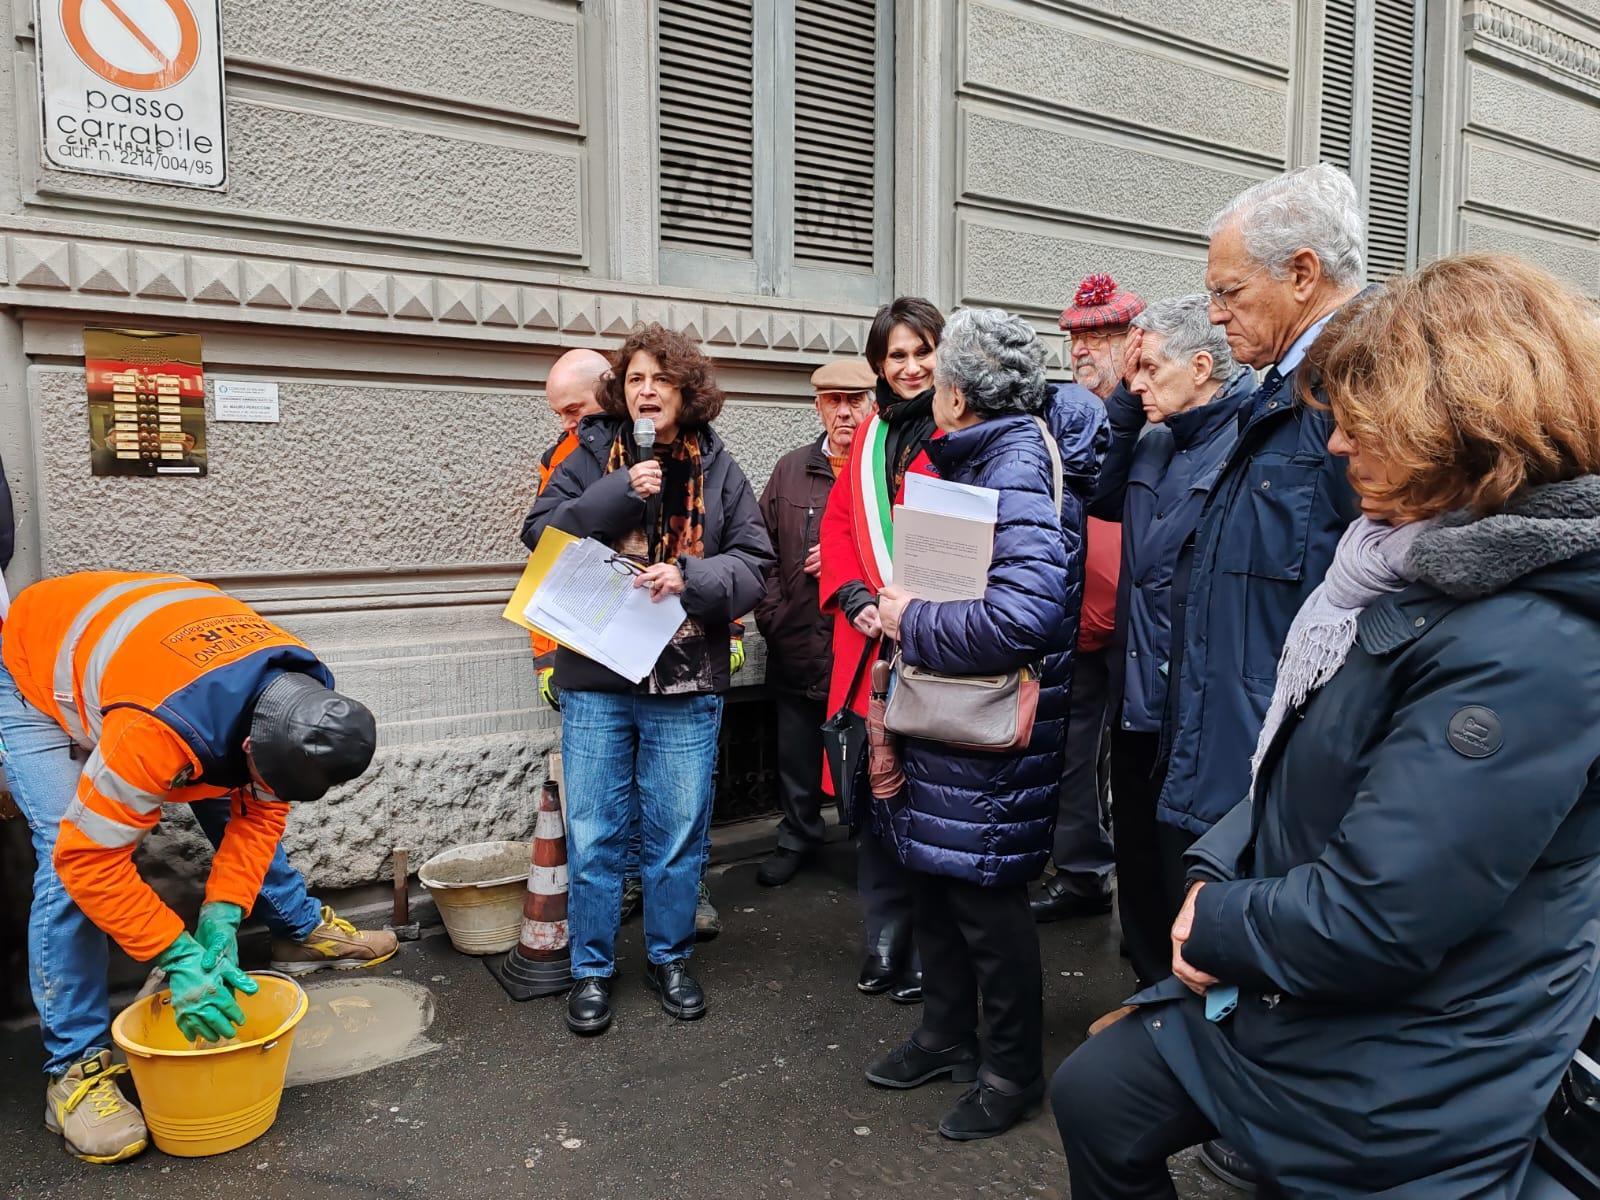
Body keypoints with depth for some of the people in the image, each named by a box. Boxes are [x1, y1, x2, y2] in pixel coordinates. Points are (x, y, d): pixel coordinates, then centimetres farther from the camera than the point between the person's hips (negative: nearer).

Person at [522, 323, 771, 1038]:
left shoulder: (716, 469, 5)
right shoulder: (592, 457, 5)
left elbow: (753, 563, 0)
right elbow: (539, 532, -5)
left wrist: (690, 579, -18)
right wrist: (620, 492, -14)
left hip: (686, 684, 1)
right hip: (595, 679, 0)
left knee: (678, 834, 10)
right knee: (593, 834, 7)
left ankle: (670, 959, 30)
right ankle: (591, 970, 24)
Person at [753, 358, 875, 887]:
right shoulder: (791, 471, 11)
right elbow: (763, 549, 11)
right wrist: (771, 613, 2)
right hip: (799, 644, 4)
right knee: (796, 755, 16)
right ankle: (797, 837, 36)